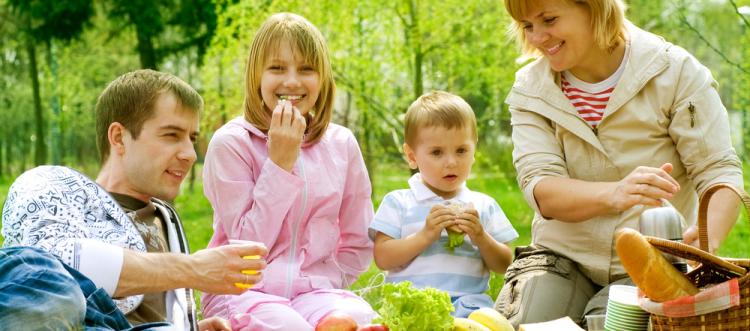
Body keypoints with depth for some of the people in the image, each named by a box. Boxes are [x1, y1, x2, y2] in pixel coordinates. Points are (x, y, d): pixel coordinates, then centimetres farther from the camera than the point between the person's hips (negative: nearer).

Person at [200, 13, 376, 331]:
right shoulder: (231, 142, -7)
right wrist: (280, 162, -15)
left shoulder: (341, 144, 4)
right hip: (243, 289, -3)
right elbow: (248, 245, -11)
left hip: (315, 289, 3)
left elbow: (358, 244, 13)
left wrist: (321, 284, -3)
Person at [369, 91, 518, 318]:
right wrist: (425, 236, -11)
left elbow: (504, 266, 13)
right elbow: (383, 258, -1)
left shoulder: (483, 206, 15)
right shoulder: (398, 202, 9)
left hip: (467, 298, 2)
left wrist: (481, 238, -5)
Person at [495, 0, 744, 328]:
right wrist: (614, 194, -37)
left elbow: (720, 171, -12)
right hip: (561, 259, 2)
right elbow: (540, 190, -15)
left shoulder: (675, 71, -8)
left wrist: (707, 238, -35)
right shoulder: (529, 88, -1)